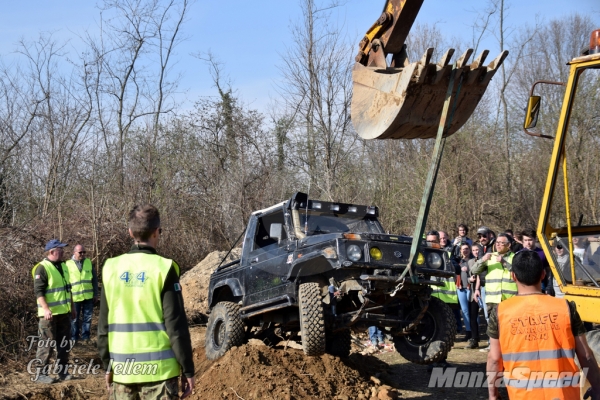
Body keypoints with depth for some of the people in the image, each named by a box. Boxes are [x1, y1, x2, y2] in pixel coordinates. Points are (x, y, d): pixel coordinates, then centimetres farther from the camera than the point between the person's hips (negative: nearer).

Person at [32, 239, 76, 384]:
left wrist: (72, 307, 21)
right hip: (50, 314, -8)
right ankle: (41, 374, 5)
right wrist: (46, 309, -28)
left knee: (64, 343, 13)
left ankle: (62, 371, 22)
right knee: (46, 344, -3)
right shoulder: (42, 268, -13)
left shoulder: (63, 266, 13)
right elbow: (38, 291, -19)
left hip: (64, 312, 8)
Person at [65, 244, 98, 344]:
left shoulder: (89, 262, 6)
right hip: (74, 297, -2)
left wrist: (96, 294, 6)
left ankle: (85, 336, 17)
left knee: (87, 318, 7)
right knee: (74, 318, 7)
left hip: (88, 296, 2)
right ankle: (74, 338, 17)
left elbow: (94, 279, 9)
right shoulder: (68, 264, -2)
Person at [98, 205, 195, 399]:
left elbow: (103, 325, 8)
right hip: (158, 368, -4)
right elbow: (176, 325, -10)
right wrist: (187, 369, -4)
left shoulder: (112, 268, 3)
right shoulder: (163, 268, -9)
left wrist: (108, 365, 17)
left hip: (122, 368, 4)